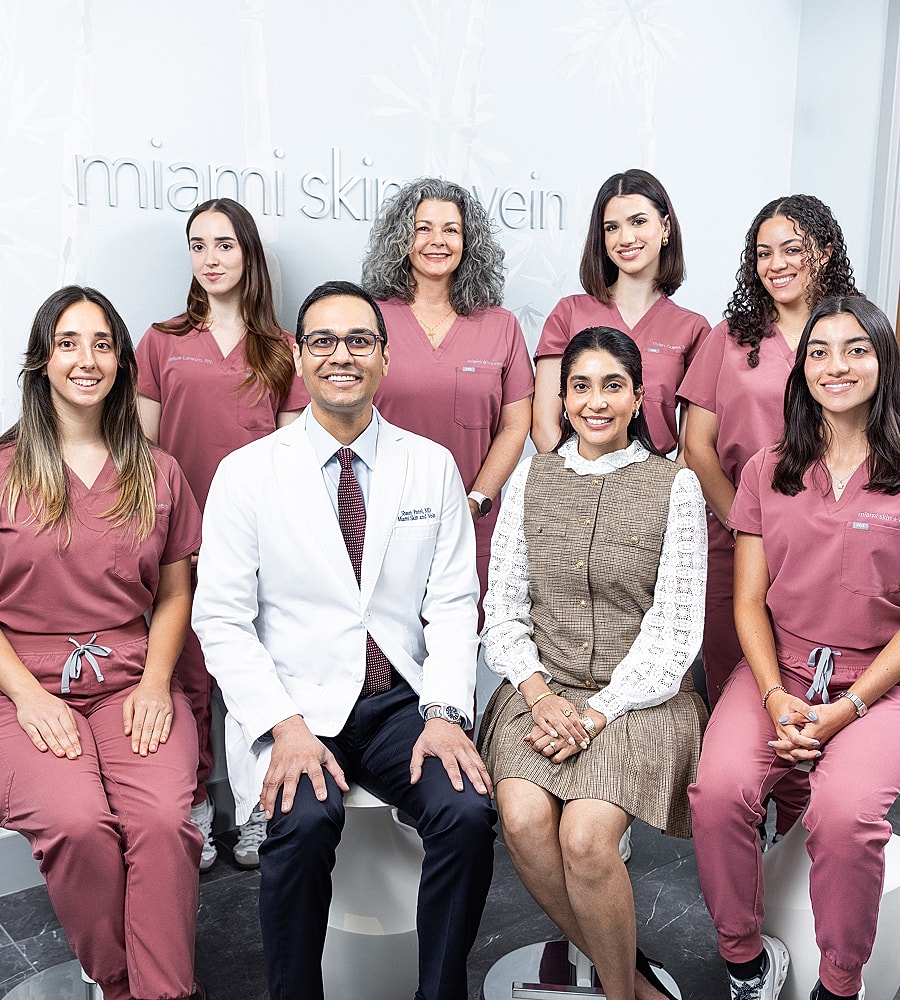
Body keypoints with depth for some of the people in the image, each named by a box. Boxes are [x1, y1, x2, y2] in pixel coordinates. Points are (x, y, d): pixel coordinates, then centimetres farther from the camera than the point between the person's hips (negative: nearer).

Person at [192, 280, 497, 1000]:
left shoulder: (432, 467, 7)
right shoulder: (247, 473, 1)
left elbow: (453, 603, 4)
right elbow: (222, 619, -2)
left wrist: (443, 712, -11)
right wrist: (285, 725, -15)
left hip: (403, 703, 2)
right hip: (296, 704, -1)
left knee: (468, 811, -23)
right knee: (307, 819, -29)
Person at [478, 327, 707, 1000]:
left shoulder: (676, 487, 1)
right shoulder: (530, 480, 9)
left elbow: (674, 627, -4)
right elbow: (503, 609, 8)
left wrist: (598, 713, -14)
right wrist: (538, 693, -9)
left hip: (640, 693, -2)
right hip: (542, 686, 3)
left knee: (586, 836, -26)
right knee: (523, 821, -24)